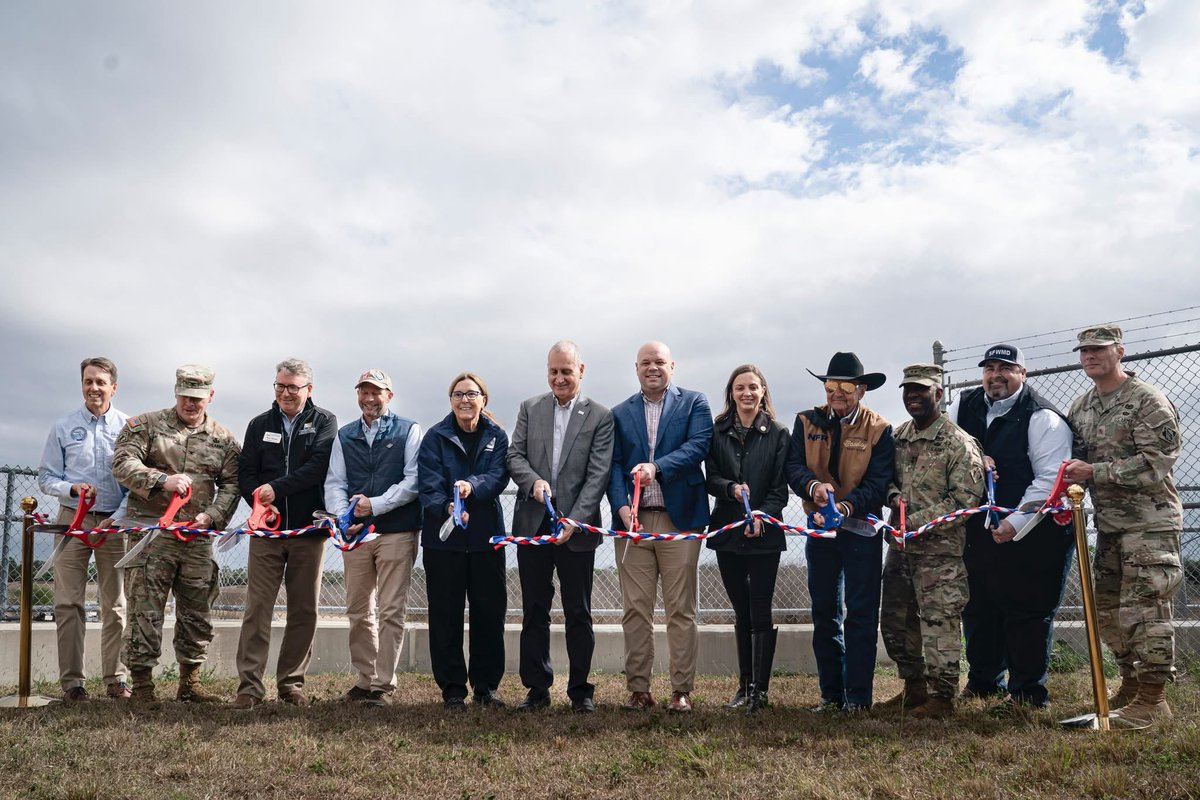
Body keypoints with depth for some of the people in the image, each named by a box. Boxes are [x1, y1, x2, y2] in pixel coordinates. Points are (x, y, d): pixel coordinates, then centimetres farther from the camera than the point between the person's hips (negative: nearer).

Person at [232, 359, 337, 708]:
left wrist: (276, 488, -17)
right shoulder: (260, 424, 12)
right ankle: (249, 685, 1)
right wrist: (261, 503, -12)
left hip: (309, 530, -1)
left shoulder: (324, 423, 4)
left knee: (304, 611, 5)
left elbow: (319, 466, -11)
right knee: (257, 608, -3)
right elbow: (246, 473, 6)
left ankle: (291, 682, 17)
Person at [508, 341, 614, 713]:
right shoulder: (530, 408, 8)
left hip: (577, 527, -2)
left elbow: (598, 474, -8)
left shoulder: (600, 416, -1)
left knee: (579, 613, 6)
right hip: (532, 525, 3)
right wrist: (534, 481, -17)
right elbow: (514, 456, 4)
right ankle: (537, 688, 19)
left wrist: (574, 521, -17)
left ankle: (580, 689, 18)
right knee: (534, 612, 8)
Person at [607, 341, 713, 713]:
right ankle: (638, 689, 13)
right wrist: (621, 506, -10)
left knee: (681, 610, 2)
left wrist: (657, 467, -23)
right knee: (635, 610, 5)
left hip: (679, 519, -2)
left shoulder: (694, 403, 7)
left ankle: (682, 690, 10)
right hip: (633, 520, 3)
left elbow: (698, 446, -8)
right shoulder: (620, 413, 14)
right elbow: (614, 464, 6)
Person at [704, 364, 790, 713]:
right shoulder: (718, 432, 6)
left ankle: (760, 689, 4)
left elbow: (780, 488, -3)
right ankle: (744, 684, 20)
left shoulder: (778, 435, 1)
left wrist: (761, 516, -19)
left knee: (760, 613, -3)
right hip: (728, 532, 3)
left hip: (764, 535, -2)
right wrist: (732, 488, -20)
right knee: (742, 613, 12)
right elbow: (711, 478, 1)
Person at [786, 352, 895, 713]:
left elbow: (878, 484, -15)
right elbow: (793, 466, -6)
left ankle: (858, 696, 8)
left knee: (861, 614, 1)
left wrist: (846, 506, -31)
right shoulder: (807, 422, 3)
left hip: (861, 529, -3)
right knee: (824, 613, 9)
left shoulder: (879, 430, -7)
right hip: (820, 529, 4)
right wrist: (814, 485, -28)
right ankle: (831, 693, 20)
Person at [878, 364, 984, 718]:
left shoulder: (959, 444, -10)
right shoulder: (897, 436, 11)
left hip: (940, 550, -7)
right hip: (900, 546, 7)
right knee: (895, 621, 14)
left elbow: (963, 501, -14)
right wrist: (893, 494, -2)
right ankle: (914, 687, 29)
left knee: (939, 622, -4)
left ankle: (942, 696, 8)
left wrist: (914, 523, -17)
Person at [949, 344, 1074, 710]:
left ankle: (1028, 693, 12)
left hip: (1031, 533, -6)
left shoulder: (1042, 418, -11)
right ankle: (982, 683, 31)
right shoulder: (964, 406, 7)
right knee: (978, 609, 14)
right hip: (978, 528, 6)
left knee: (1027, 612, -1)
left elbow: (1050, 479, -16)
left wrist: (1016, 522, -22)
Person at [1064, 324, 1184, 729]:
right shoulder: (1080, 407, 12)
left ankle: (1152, 699, 0)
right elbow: (1078, 460, 22)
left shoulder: (1148, 401, -11)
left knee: (1144, 609, -8)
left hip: (1149, 521, -8)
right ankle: (1132, 685, 26)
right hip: (1108, 523, 8)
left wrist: (1094, 471, -20)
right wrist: (1071, 479, 0)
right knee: (1107, 609, 12)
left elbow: (1155, 463, -18)